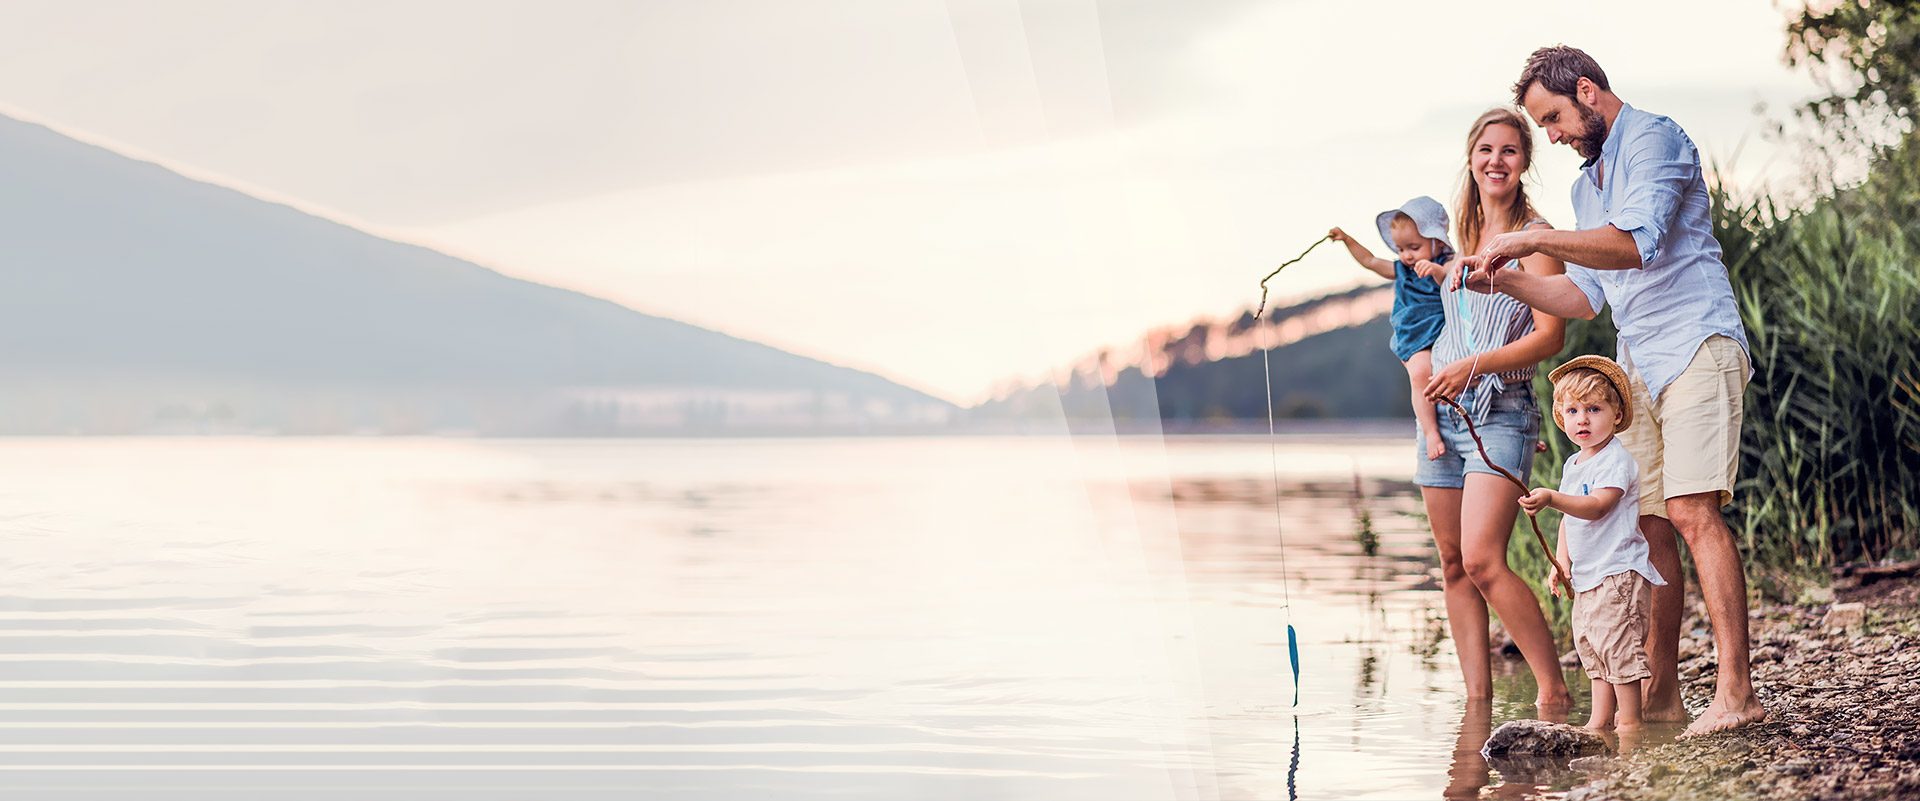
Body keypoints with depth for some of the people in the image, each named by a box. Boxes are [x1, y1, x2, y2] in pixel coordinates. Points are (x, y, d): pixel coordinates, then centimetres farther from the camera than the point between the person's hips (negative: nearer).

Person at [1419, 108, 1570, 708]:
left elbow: (1550, 335, -12)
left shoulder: (1534, 236, -3)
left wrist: (1475, 365, -20)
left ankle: (1554, 691, -11)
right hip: (1444, 412, 7)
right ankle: (1477, 701, 9)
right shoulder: (1462, 236, 17)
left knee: (1483, 561, -19)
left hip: (1501, 412, -7)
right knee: (1453, 566, 4)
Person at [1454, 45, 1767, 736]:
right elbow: (1584, 297, 24)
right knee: (1649, 524, 4)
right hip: (1638, 365, 9)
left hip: (1695, 345, -9)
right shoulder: (1587, 185, 23)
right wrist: (1505, 279, 10)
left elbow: (1636, 242, -22)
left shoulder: (1654, 140, -5)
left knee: (1693, 512, -18)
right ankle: (1661, 692, 8)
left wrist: (1533, 240, -18)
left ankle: (1736, 692, -20)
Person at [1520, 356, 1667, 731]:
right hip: (1588, 575, 10)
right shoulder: (1573, 464, 15)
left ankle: (1630, 721, -5)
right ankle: (1600, 720, 19)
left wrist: (1552, 499, -38)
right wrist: (1561, 560, 11)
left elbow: (1597, 506, -26)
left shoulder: (1616, 459, -13)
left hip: (1619, 573, -10)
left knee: (1617, 642, -11)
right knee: (1590, 645, 12)